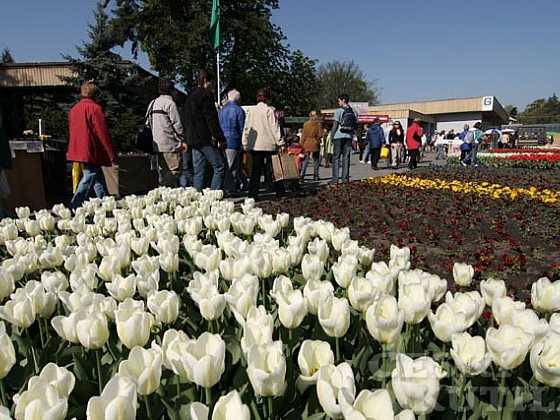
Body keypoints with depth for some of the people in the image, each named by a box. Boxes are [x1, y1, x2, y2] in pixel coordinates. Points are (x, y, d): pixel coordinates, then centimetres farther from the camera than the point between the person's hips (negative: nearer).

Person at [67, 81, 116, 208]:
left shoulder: (73, 109, 15)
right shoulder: (95, 108, -10)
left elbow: (71, 132, 20)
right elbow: (102, 133, -13)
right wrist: (112, 154, -10)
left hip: (78, 150, 8)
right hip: (91, 152, -8)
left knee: (98, 179, 15)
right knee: (88, 179, -6)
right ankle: (74, 208, -9)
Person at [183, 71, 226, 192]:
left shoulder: (190, 96, 20)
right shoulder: (206, 95, -8)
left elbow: (187, 120, 22)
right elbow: (211, 119, -16)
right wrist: (220, 138, -15)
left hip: (193, 139, 9)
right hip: (206, 138, -9)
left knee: (198, 171, 10)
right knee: (219, 167, -6)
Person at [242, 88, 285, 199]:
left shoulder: (251, 111, 10)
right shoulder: (269, 110, -4)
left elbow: (246, 128, 12)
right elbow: (275, 127, -7)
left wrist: (245, 143, 17)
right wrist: (280, 142, -4)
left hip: (254, 145, 4)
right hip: (268, 145, -4)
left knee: (255, 169, 7)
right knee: (269, 168, 2)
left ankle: (252, 193, 5)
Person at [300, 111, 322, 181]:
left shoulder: (306, 124, 1)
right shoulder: (318, 124, -6)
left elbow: (303, 135, 2)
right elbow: (320, 135, -5)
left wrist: (302, 144, 8)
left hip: (307, 144, 2)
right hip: (315, 144, -2)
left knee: (305, 160, 7)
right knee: (316, 160, 7)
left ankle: (302, 174, -1)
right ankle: (315, 176, 9)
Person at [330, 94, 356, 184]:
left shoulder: (339, 110, -6)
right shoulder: (353, 112, 9)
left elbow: (335, 125, -8)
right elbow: (356, 125, 10)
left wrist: (332, 135, 0)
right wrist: (352, 134, 16)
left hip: (339, 136, -4)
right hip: (349, 137, 4)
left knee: (336, 157, 0)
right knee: (346, 157, 7)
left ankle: (335, 178, -3)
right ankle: (345, 178, 6)